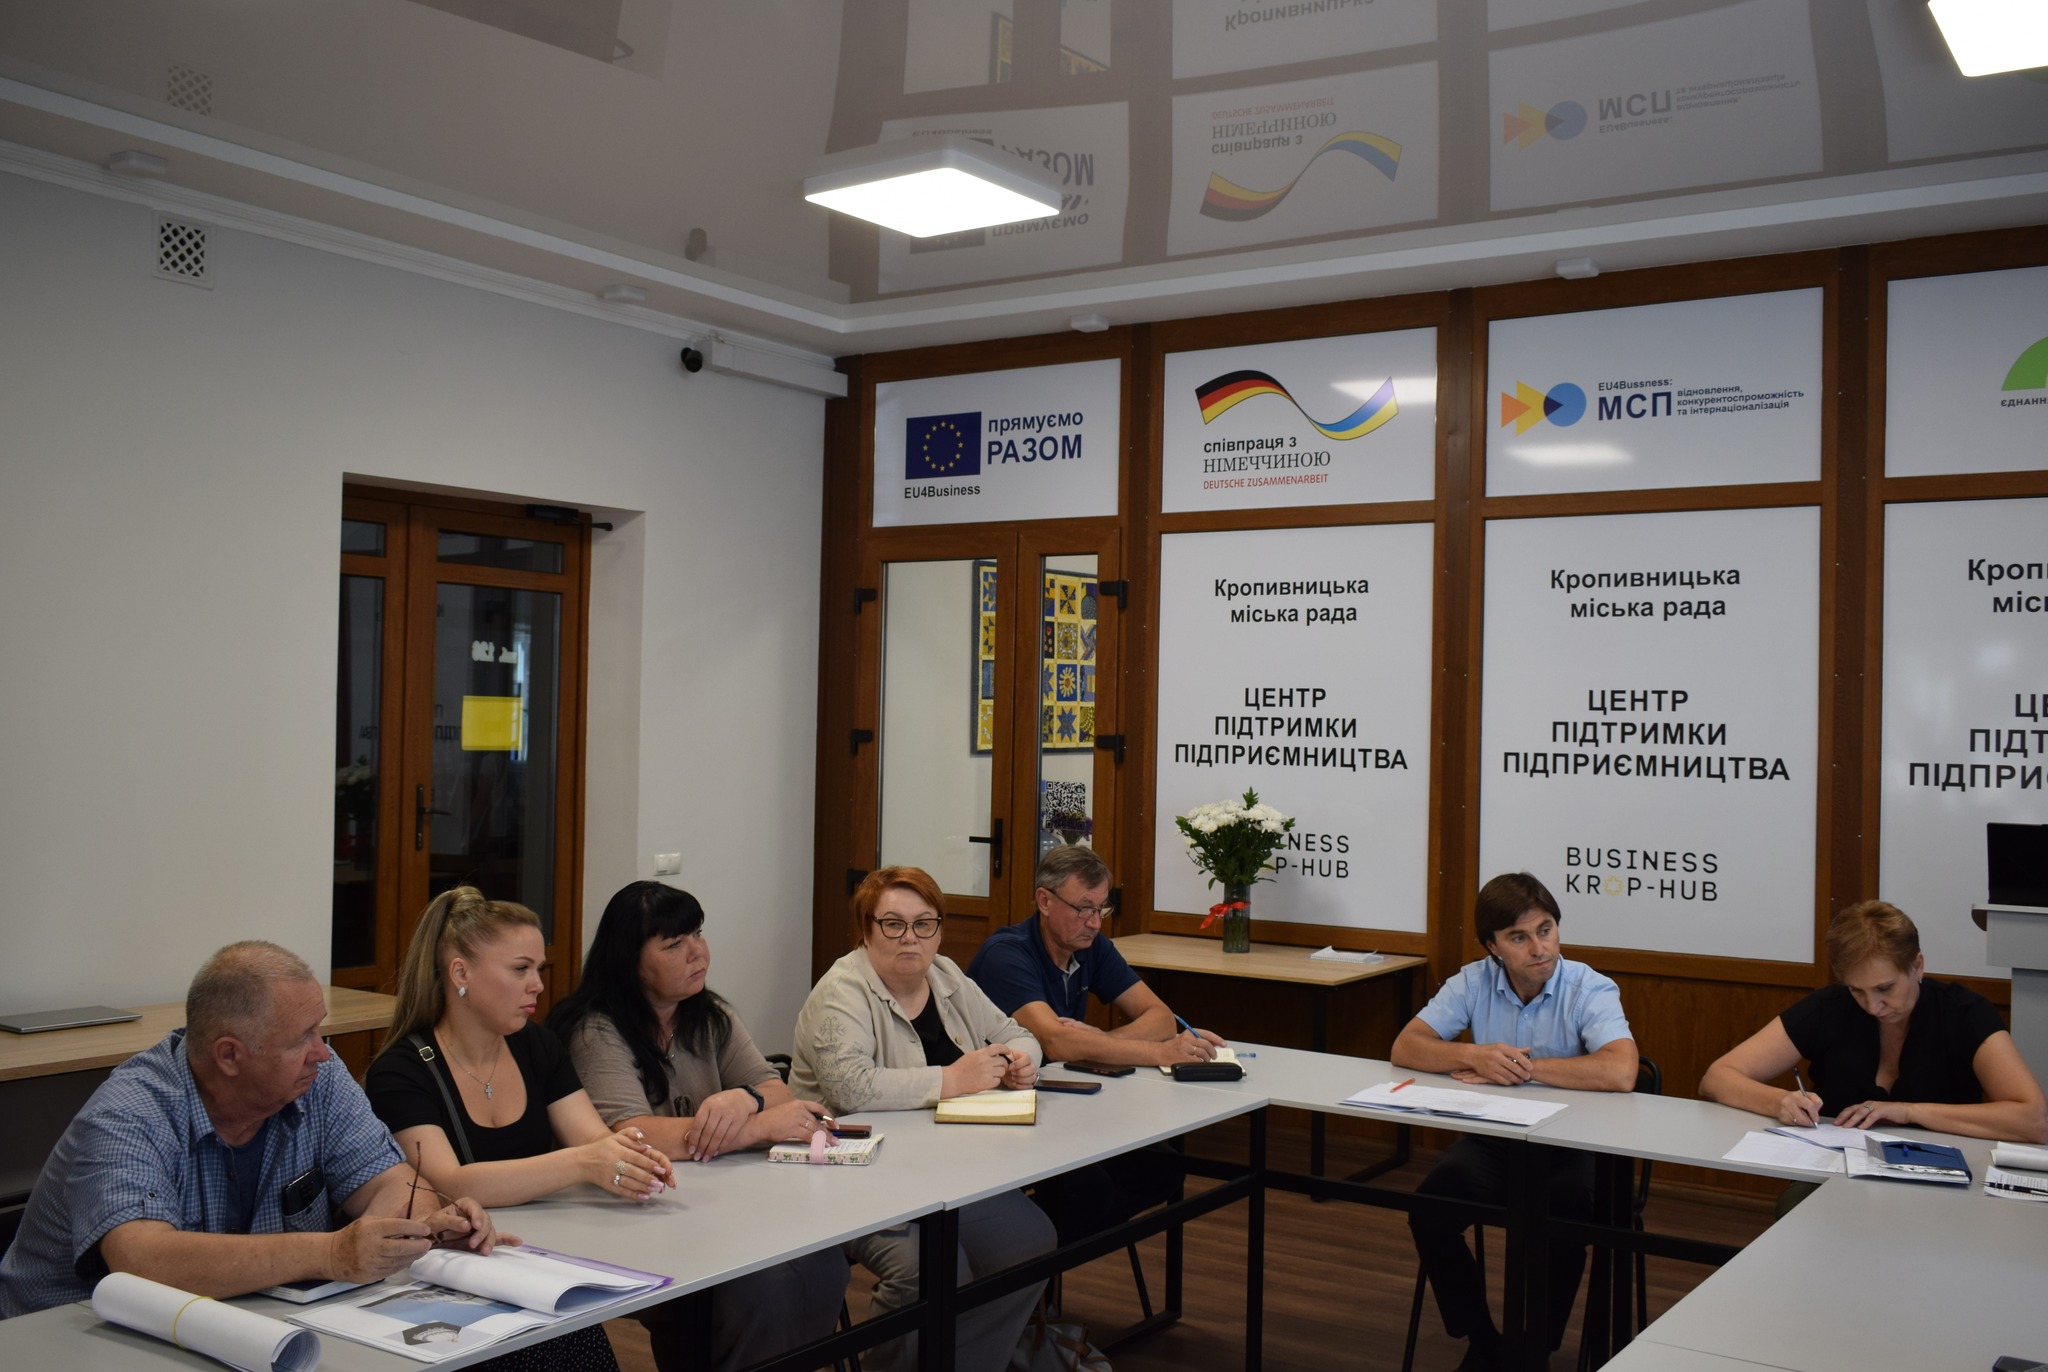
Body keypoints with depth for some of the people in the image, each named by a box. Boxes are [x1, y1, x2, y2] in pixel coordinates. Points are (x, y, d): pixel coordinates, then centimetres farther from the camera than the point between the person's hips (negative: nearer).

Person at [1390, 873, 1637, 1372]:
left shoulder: (1589, 989, -13)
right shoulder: (1474, 982, -2)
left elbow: (1620, 1072, -30)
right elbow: (1406, 1048, -7)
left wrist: (1520, 1067, -24)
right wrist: (1476, 1056, -27)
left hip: (1570, 1144, -3)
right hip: (1491, 1139, 3)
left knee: (1558, 1221, -32)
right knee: (1429, 1209, -22)